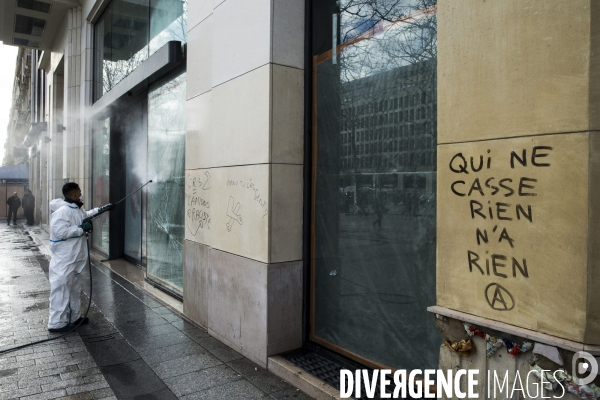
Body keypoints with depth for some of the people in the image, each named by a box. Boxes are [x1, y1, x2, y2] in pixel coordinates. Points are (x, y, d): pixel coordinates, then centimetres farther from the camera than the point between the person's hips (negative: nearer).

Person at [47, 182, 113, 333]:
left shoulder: (77, 209, 9)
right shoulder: (62, 211, -22)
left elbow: (86, 215, 32)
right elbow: (59, 232, -30)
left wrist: (102, 209, 30)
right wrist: (81, 229, -23)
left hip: (74, 258, 11)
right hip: (64, 259, -10)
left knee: (75, 288, 19)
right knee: (61, 289, -4)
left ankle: (74, 317, 31)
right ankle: (57, 323, 5)